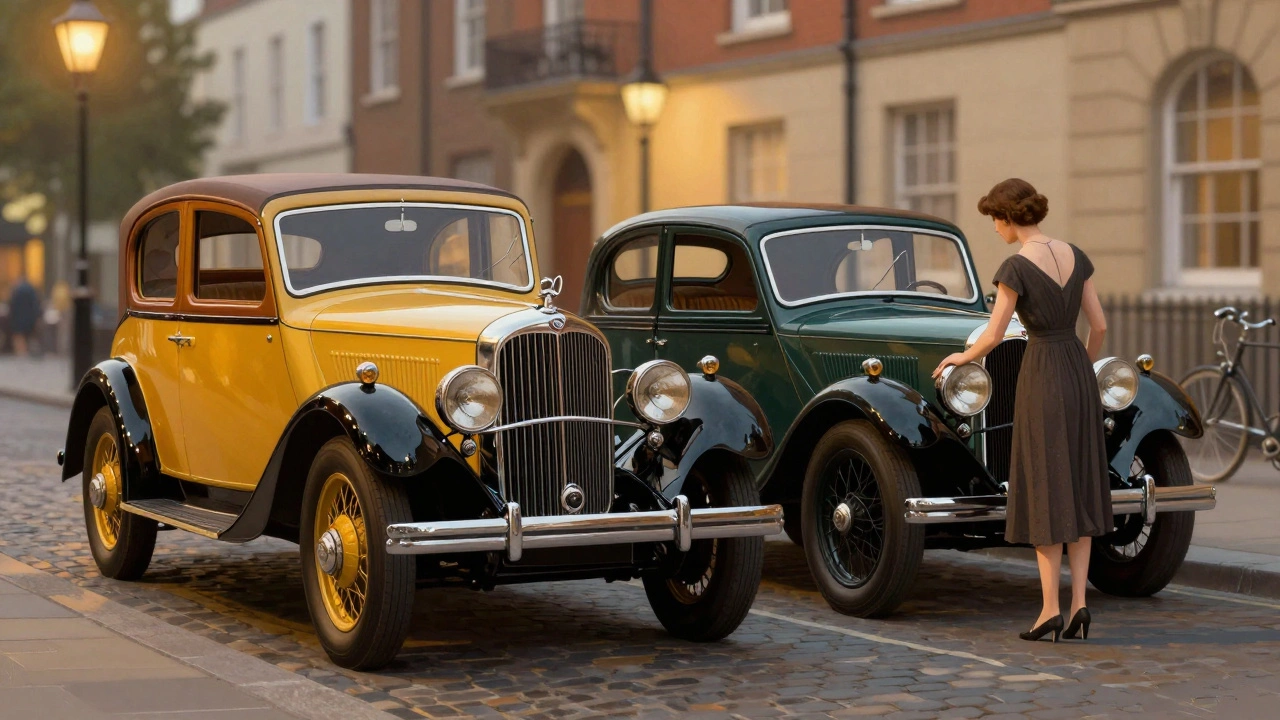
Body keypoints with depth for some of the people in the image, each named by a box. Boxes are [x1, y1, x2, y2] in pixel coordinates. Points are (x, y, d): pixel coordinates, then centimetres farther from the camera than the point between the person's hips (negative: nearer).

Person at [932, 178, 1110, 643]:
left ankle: (1051, 609, -3)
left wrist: (963, 357, 7)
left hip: (1041, 376, -6)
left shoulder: (1016, 267, -14)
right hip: (1078, 372, 6)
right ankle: (1079, 602, 5)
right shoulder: (1075, 257, 5)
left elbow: (993, 337, -13)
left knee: (1044, 491, -2)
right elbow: (1099, 325, 7)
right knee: (1077, 488, 10)